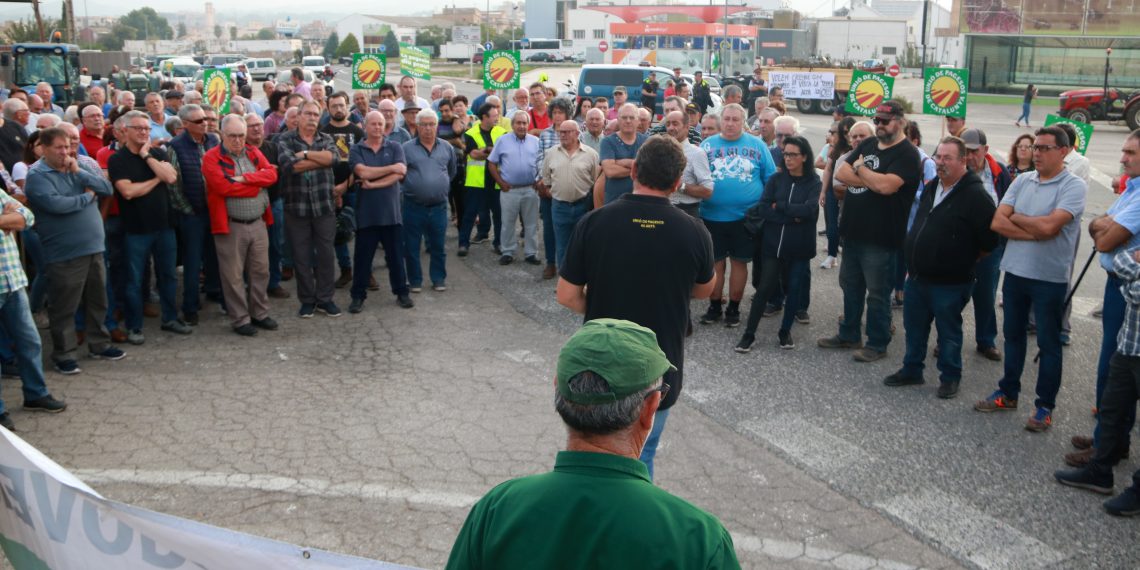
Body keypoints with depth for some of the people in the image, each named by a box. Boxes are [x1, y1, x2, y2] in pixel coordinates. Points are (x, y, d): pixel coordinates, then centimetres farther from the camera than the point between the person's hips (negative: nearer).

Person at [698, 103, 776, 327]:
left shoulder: (757, 145, 2)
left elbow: (771, 179, 6)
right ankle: (714, 306, 22)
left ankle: (733, 308, 22)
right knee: (716, 263, 8)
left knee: (739, 262, 9)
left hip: (746, 216, 0)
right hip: (712, 216, 0)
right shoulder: (707, 145, 3)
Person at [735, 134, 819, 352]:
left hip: (799, 247, 0)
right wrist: (793, 216, -16)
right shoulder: (776, 179, 3)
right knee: (765, 288, -1)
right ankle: (749, 333, 8)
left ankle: (785, 331, 24)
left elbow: (809, 210, -18)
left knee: (794, 289, 6)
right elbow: (762, 209, -8)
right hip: (773, 244, 1)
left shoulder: (814, 183, -1)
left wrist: (779, 206, -12)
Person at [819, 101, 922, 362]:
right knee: (850, 285, 18)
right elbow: (841, 173, 1)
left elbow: (886, 185, -26)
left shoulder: (907, 154, -12)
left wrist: (859, 168, -11)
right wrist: (872, 179, -13)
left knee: (877, 293, 3)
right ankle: (849, 334, 33)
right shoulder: (868, 145, 11)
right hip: (852, 231, 8)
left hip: (879, 237, -8)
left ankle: (877, 344, 16)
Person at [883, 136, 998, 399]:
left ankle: (950, 377, 23)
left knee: (949, 332, 8)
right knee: (914, 327, 17)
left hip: (950, 282, -7)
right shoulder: (931, 188, 8)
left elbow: (989, 239, -16)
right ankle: (912, 369, 32)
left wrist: (965, 261, -4)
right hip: (917, 276, 7)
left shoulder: (976, 195, -17)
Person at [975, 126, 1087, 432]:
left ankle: (1045, 406, 16)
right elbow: (997, 223, -5)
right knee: (1013, 334, 17)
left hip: (1049, 278, -6)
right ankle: (1008, 393, 30)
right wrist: (1035, 233, -16)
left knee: (1048, 343, 5)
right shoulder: (1022, 181, 4)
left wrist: (1016, 217, -8)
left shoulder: (1073, 186, -12)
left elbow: (1049, 226, -25)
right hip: (1015, 271, 6)